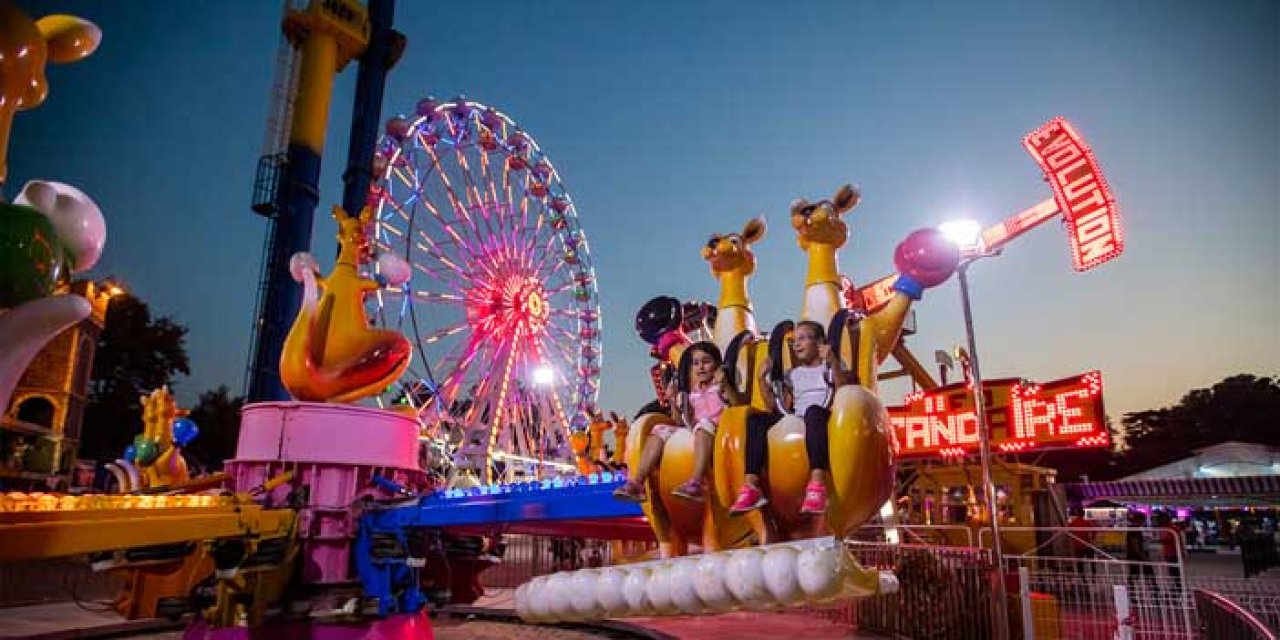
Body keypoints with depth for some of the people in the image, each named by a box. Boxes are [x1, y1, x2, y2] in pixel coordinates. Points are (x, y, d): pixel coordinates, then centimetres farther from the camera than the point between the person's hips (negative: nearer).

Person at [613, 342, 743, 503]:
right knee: (660, 430, -11)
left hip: (718, 431, -5)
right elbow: (680, 423, 16)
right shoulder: (691, 394, 20)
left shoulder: (720, 387, 8)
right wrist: (673, 401, 2)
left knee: (704, 423, -37)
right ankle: (636, 483, -21)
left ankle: (696, 483, -52)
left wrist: (725, 385, -22)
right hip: (693, 434, 5)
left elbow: (739, 405, -10)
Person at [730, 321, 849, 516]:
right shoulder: (793, 373, 27)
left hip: (823, 415, -4)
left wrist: (834, 363, -17)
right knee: (756, 418, -22)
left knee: (813, 410, -41)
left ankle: (817, 484, -57)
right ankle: (751, 486, -33)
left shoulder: (831, 367, 15)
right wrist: (762, 378, 12)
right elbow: (780, 408, 18)